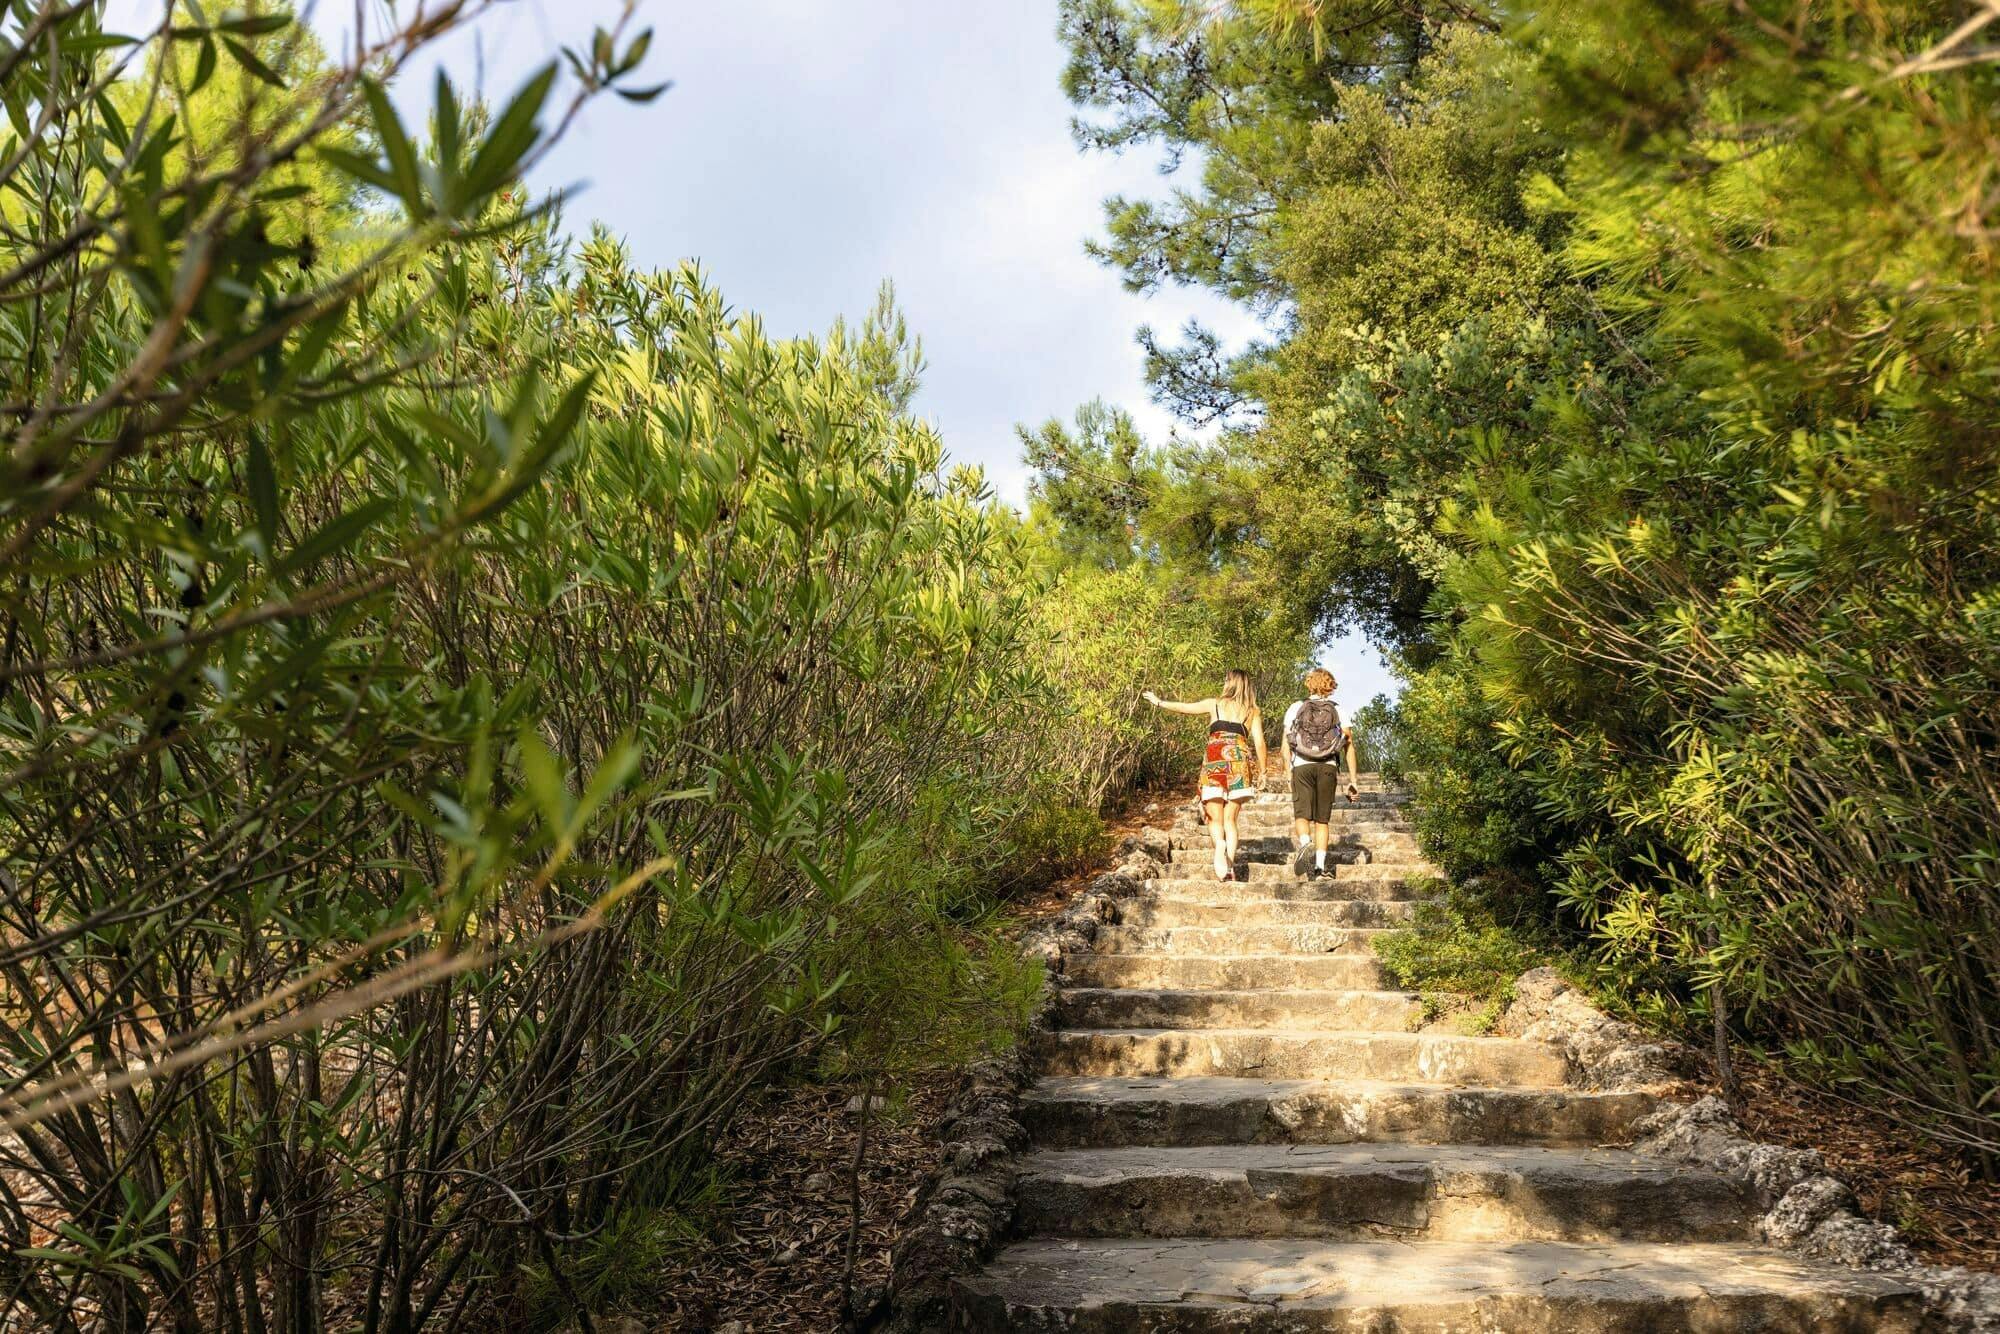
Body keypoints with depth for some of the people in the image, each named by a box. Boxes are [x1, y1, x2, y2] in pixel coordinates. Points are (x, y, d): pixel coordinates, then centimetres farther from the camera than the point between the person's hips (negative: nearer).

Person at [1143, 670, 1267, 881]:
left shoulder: (1215, 704, 12)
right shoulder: (1253, 711, 13)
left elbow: (1183, 707, 20)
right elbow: (1259, 742, 5)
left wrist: (1158, 702, 35)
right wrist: (1261, 771, 13)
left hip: (1215, 757, -1)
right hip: (1239, 758, 1)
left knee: (1215, 818, 2)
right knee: (1230, 819, 8)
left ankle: (1219, 843, -30)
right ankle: (1230, 866, -3)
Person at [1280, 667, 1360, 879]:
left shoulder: (1295, 708, 9)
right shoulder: (1339, 711, 10)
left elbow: (1285, 745, 4)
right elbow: (1349, 746, 4)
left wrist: (1289, 771, 12)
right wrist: (1353, 780, 7)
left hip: (1302, 766, -1)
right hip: (1328, 767, 1)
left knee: (1302, 814, 1)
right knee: (1322, 819, 7)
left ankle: (1305, 842, -30)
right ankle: (1320, 866, -2)